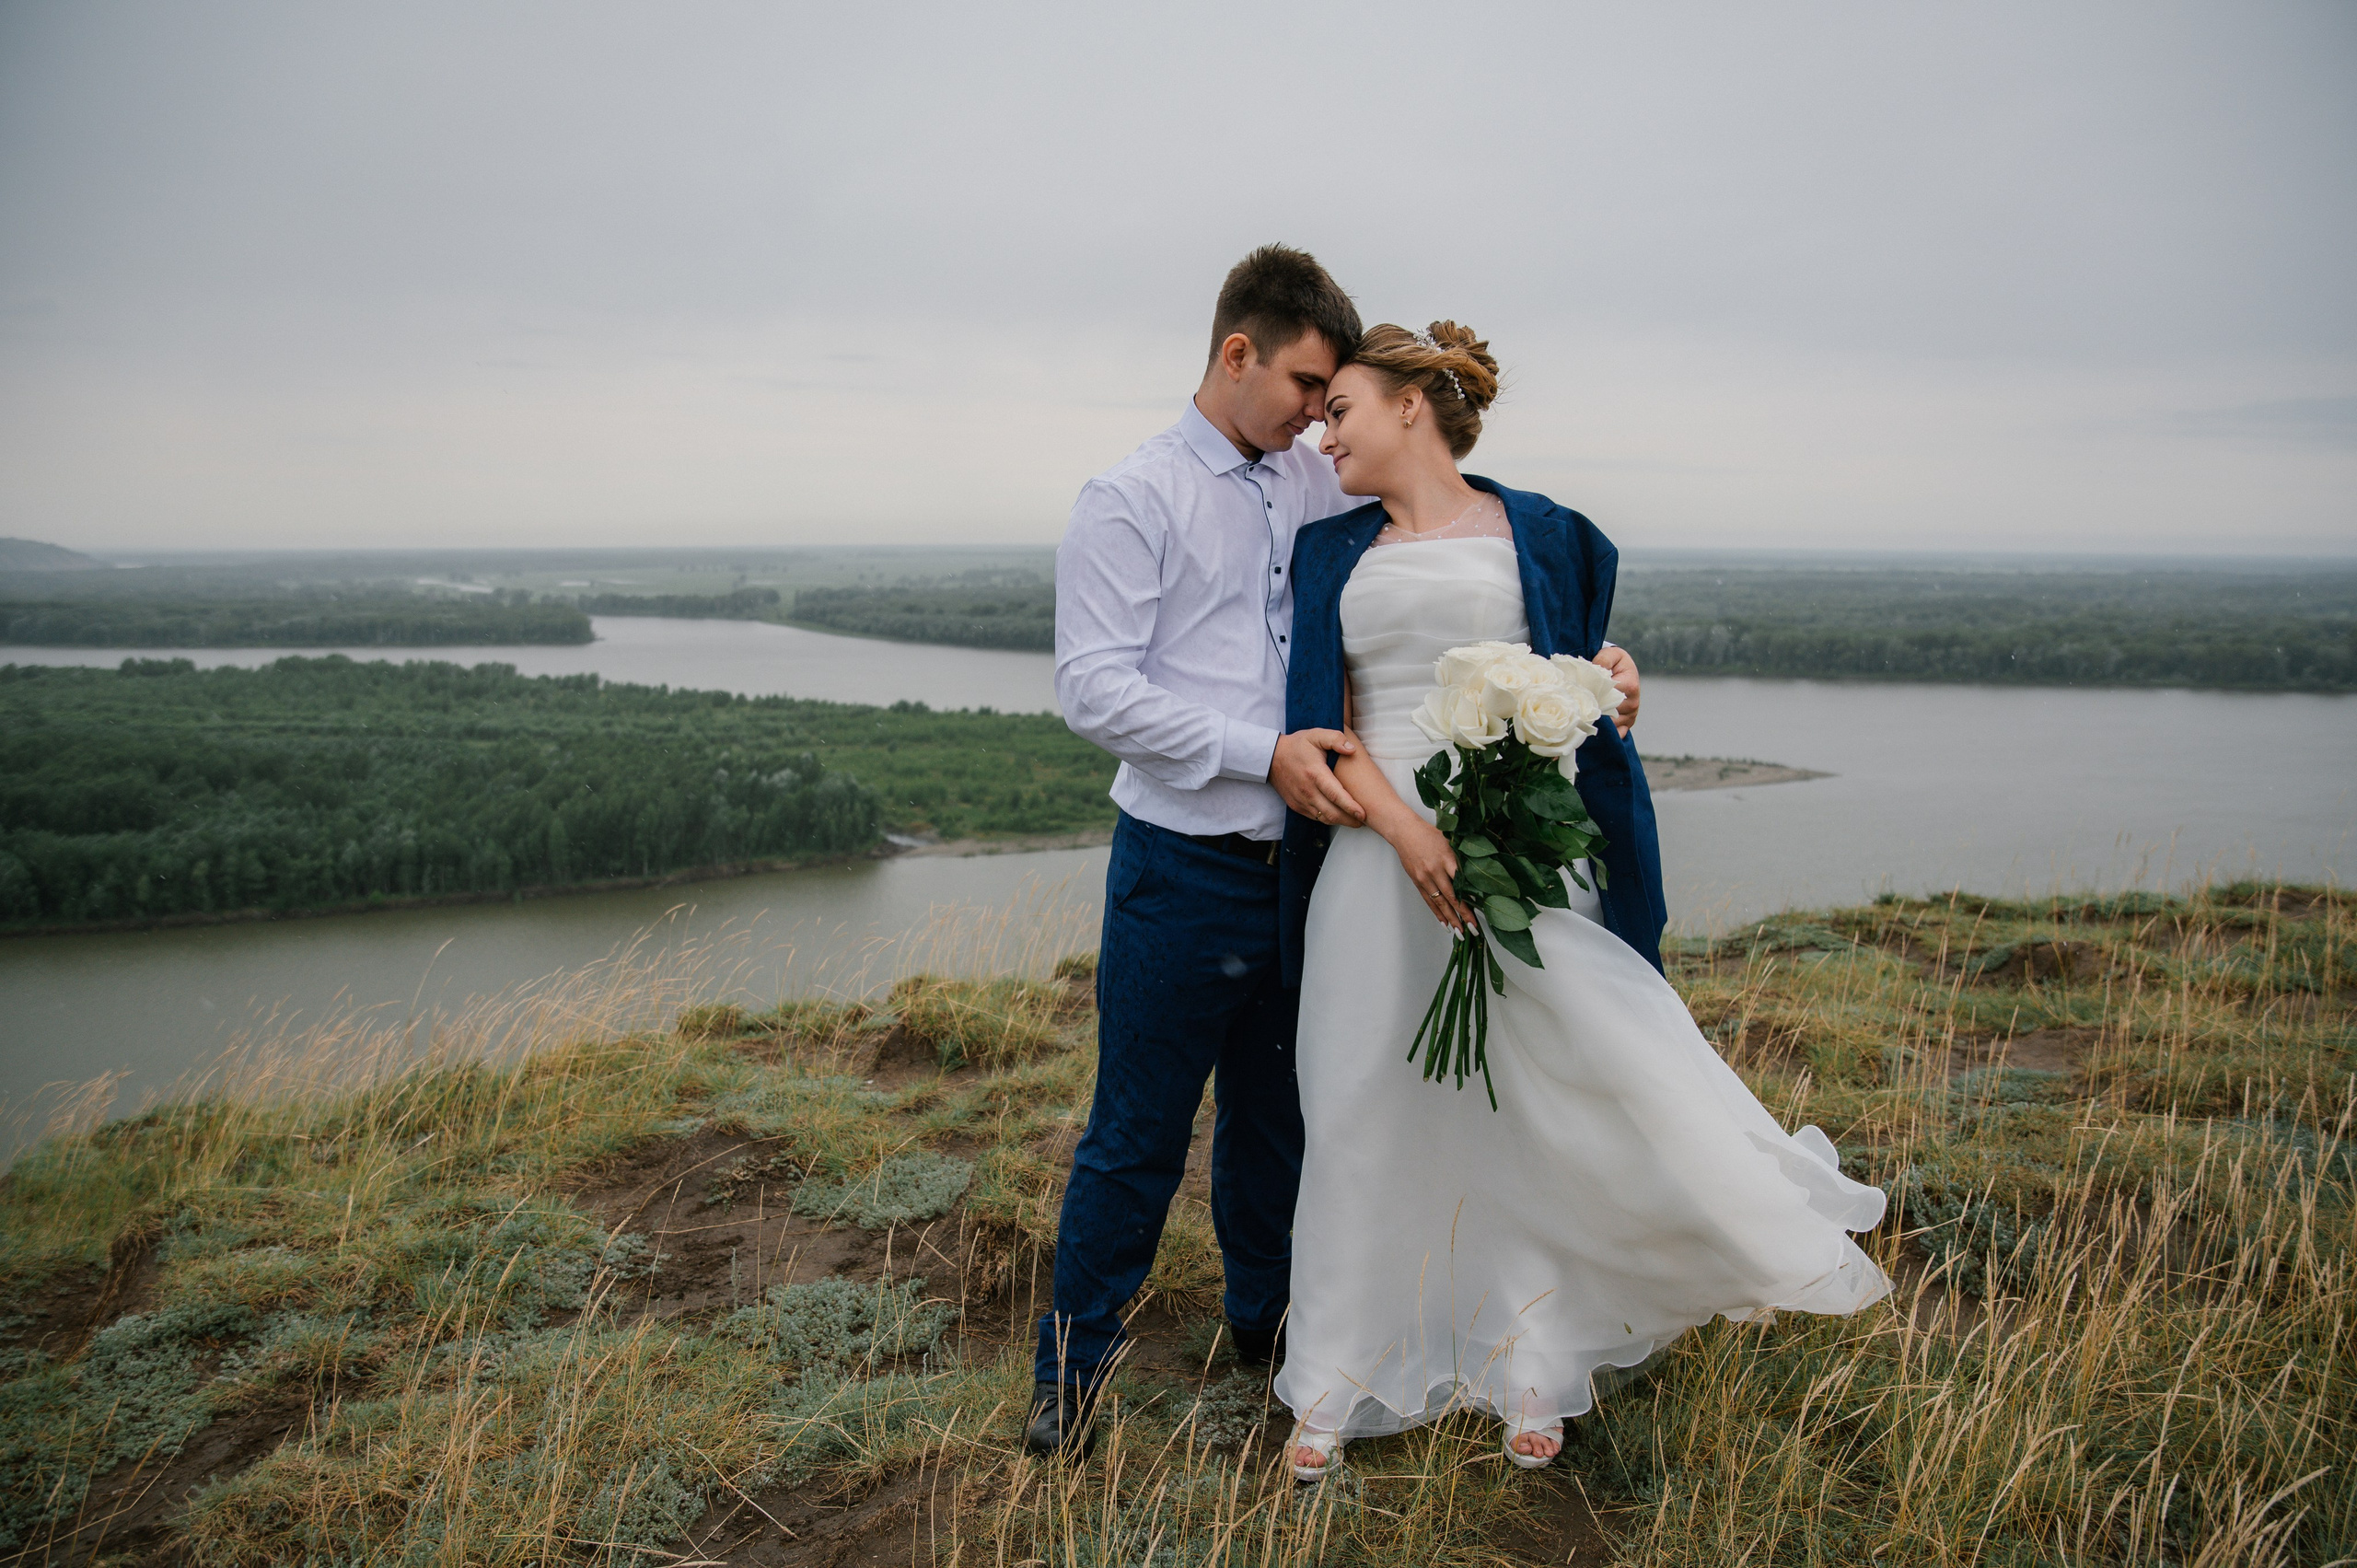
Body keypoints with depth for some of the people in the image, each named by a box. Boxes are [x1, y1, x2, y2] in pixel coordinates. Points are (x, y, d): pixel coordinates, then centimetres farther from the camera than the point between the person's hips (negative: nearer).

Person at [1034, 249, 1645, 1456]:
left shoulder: (1321, 490, 8)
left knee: (1277, 1118, 19)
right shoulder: (1130, 500, -7)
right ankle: (1073, 1369, 25)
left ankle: (1265, 1328, 40)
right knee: (1139, 1132, 5)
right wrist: (1264, 754, -20)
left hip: (1299, 866, 5)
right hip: (1184, 870, -5)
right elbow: (1094, 687, -15)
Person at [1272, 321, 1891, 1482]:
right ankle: (1338, 1382, 23)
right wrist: (1405, 830, -14)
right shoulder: (1330, 553, 10)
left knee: (1525, 1109, 2)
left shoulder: (1538, 537, 5)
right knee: (1365, 1114, 7)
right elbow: (1322, 722, 1)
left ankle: (1525, 1372, 23)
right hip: (1375, 859, 2)